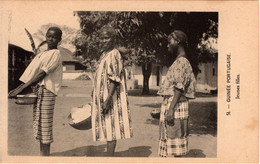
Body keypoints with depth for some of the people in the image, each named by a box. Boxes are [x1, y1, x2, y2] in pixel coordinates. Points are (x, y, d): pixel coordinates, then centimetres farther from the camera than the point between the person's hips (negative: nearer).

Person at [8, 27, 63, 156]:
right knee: (38, 126, 11)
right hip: (37, 90, 8)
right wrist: (18, 88, 5)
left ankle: (45, 155, -2)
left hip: (46, 91, -8)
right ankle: (42, 155, 19)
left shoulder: (55, 54, -6)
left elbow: (42, 74, -15)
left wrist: (21, 88, -19)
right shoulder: (41, 54, 20)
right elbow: (32, 74, 17)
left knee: (44, 125, -7)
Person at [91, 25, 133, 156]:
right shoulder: (104, 55, 17)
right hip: (102, 98, 9)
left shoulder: (114, 54, -12)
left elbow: (114, 80, -19)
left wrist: (108, 100, -25)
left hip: (110, 99, -9)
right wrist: (95, 98, 22)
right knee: (107, 131, 13)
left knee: (110, 130, -5)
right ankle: (109, 156, 21)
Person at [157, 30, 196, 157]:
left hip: (176, 104, -10)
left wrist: (171, 109, -24)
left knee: (175, 140, -5)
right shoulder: (181, 62, 19)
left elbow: (179, 88, -19)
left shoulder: (181, 62, -11)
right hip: (170, 103, 10)